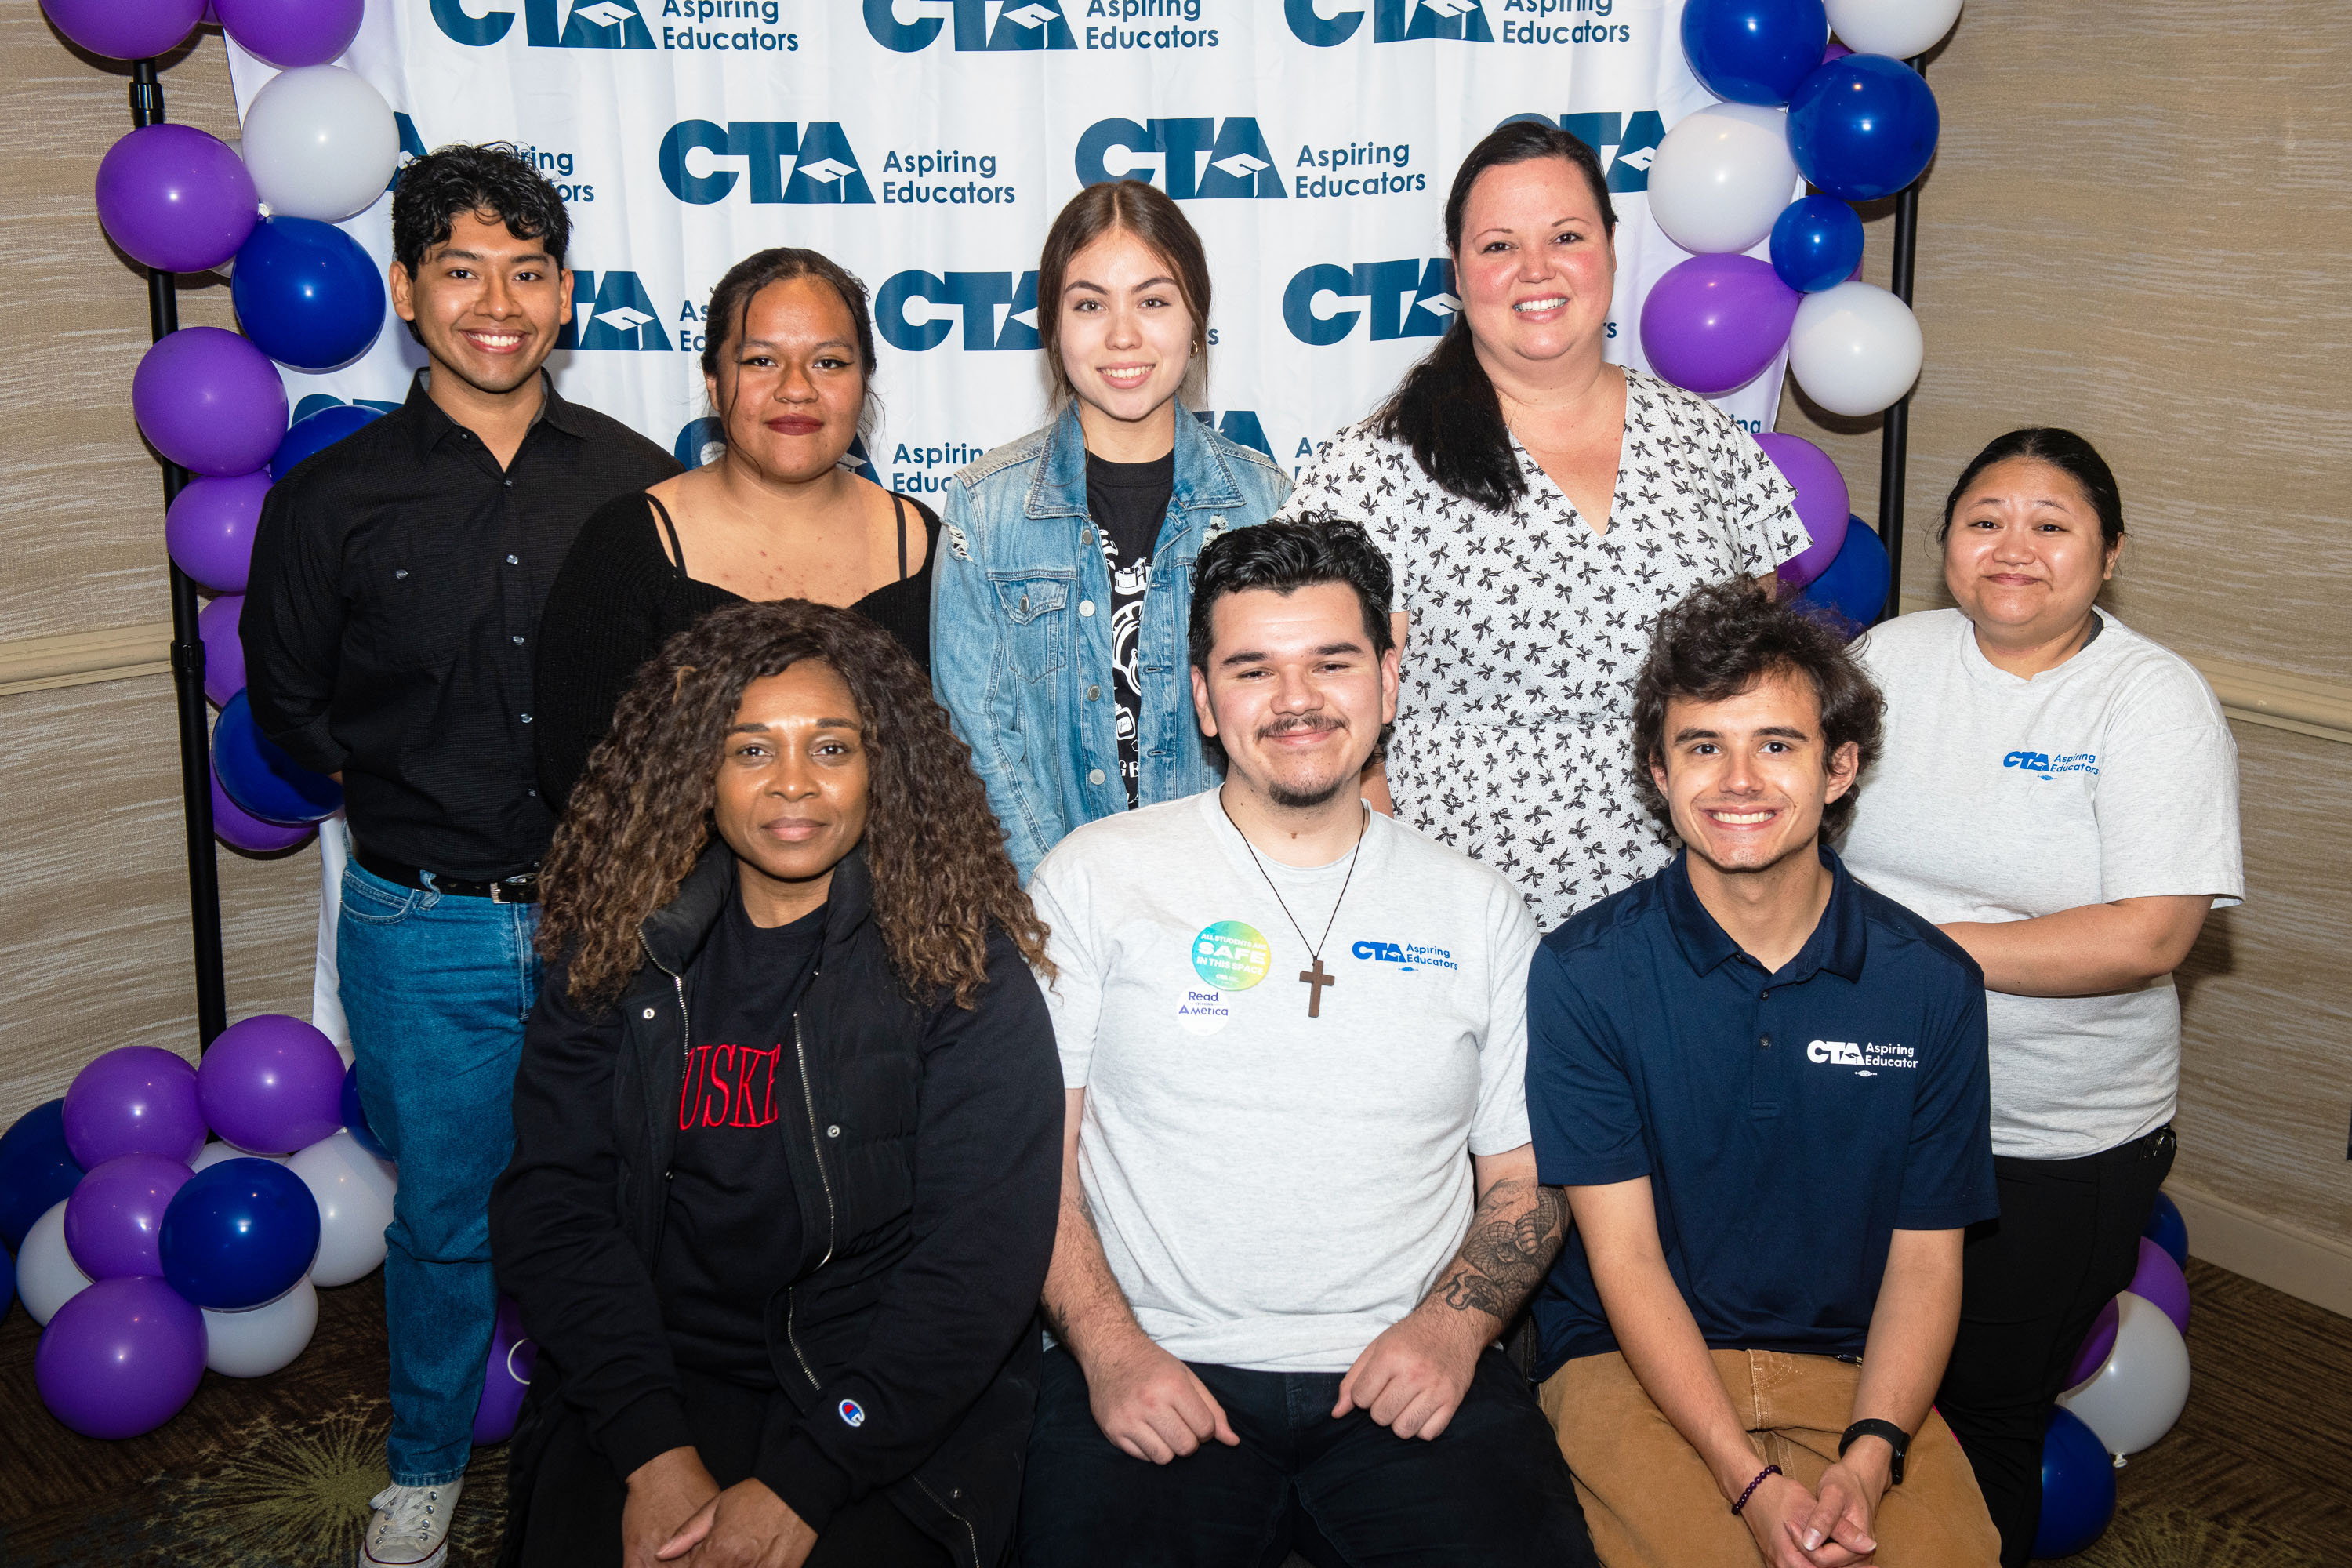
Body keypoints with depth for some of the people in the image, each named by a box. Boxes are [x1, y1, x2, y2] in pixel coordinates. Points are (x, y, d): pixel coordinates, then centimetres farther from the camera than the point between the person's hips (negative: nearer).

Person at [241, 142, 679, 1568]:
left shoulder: (638, 485, 1)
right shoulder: (332, 503, -1)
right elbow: (288, 707, 9)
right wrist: (425, 806, 3)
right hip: (426, 926, 0)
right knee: (447, 1212, 12)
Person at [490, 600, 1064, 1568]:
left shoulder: (965, 967, -4)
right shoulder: (618, 955, 5)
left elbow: (984, 1252, -9)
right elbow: (551, 1208, 0)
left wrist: (801, 1482, -15)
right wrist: (653, 1448, -13)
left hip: (892, 1412, -2)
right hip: (650, 1383, 2)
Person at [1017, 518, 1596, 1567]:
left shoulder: (1477, 911, 11)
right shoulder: (1095, 878, 5)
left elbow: (1526, 1179, 14)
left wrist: (1455, 1324, -4)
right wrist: (1109, 1348, -10)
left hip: (1407, 1384, 2)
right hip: (1154, 1378, -1)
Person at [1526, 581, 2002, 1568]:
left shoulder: (1932, 984, 0)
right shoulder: (1582, 974, -7)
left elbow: (1926, 1257, 1)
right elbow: (1623, 1254, -9)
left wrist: (1867, 1456, -16)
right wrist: (1752, 1481, -19)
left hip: (1849, 1365, 2)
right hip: (1633, 1360, -2)